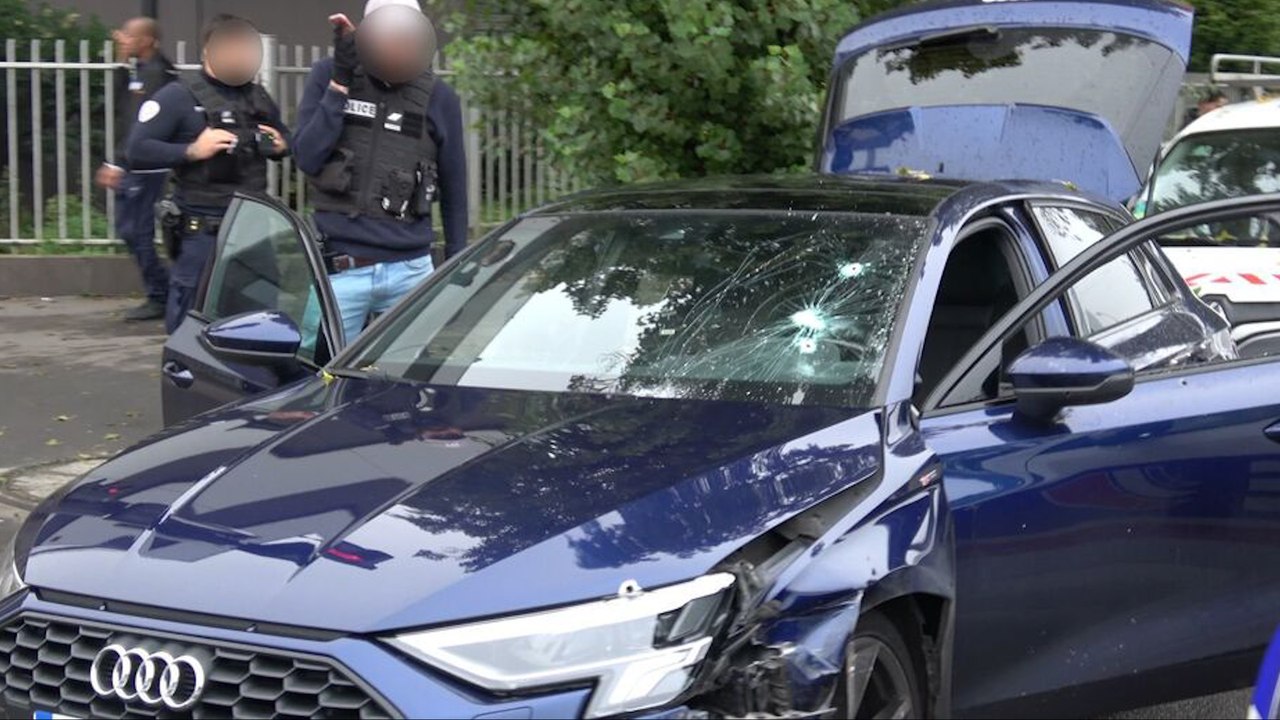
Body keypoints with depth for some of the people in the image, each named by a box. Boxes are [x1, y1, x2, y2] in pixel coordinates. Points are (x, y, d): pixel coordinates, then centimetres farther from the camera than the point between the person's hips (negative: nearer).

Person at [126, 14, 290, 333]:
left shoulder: (260, 99, 17)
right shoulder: (179, 97, -4)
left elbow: (285, 136, 33)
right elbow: (138, 152, -11)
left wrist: (282, 146, 9)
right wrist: (192, 151, -21)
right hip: (202, 232, -6)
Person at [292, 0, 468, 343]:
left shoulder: (438, 97, 5)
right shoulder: (328, 75, 3)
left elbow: (454, 189, 12)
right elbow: (307, 158, -7)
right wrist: (340, 83, -12)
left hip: (410, 272, 1)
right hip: (339, 270, -1)